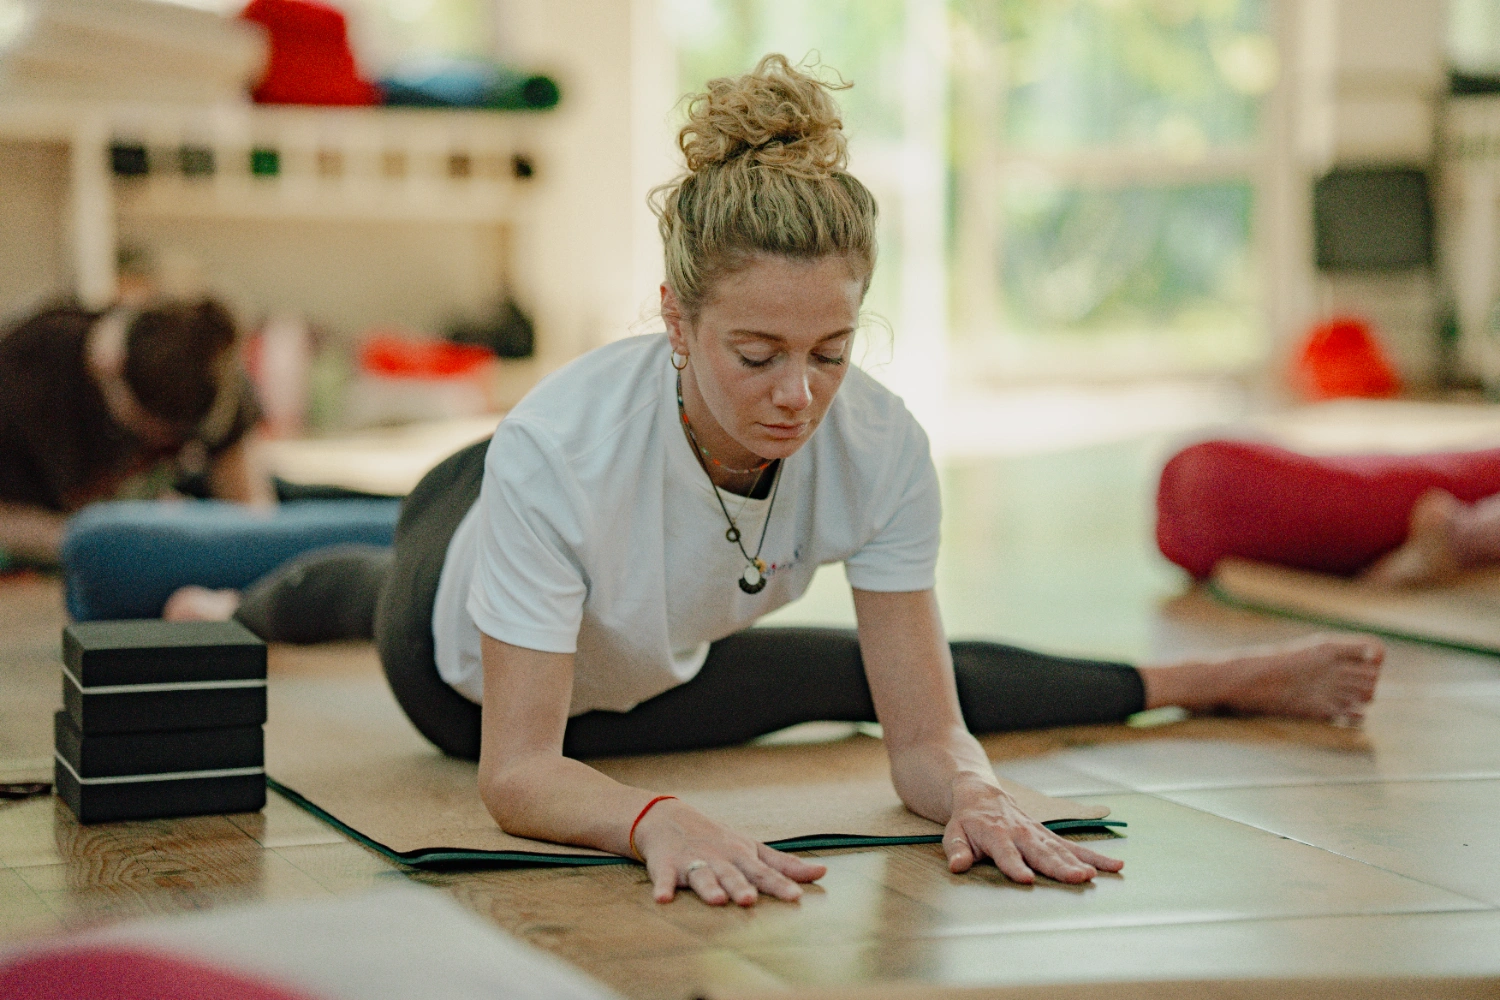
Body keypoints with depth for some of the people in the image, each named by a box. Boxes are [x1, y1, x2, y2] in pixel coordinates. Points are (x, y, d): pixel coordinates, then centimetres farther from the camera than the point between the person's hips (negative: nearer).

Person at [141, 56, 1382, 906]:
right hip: (463, 671, -1)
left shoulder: (881, 447, -39)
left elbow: (924, 735, -33)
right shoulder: (560, 447, -49)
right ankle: (275, 592, 71)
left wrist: (973, 793, -56)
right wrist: (655, 818, -67)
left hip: (646, 679, 1)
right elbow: (517, 771, -46)